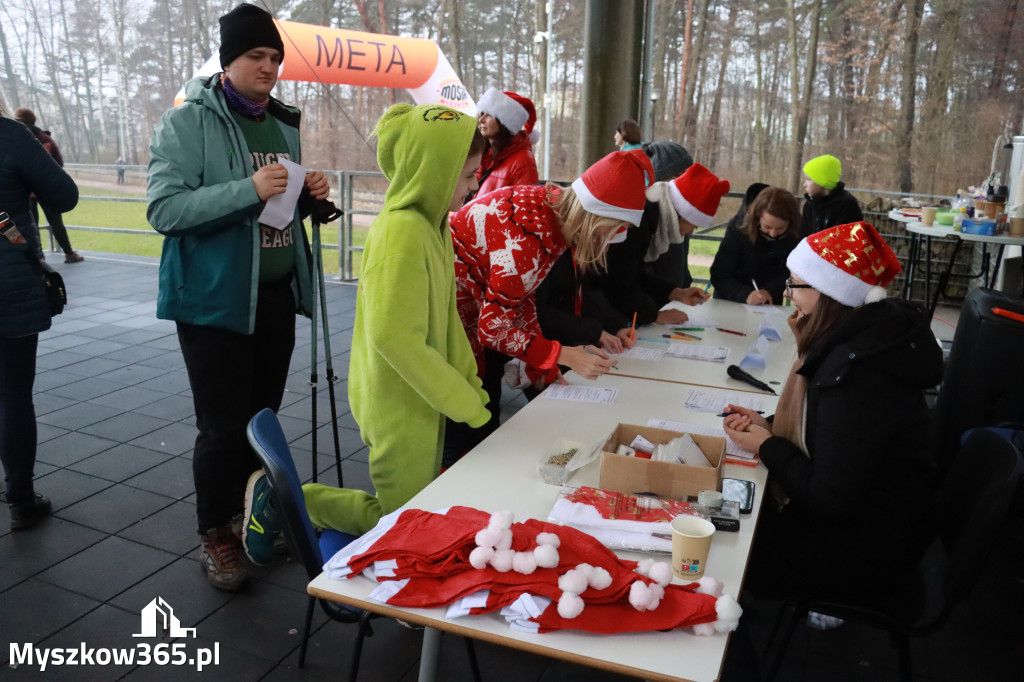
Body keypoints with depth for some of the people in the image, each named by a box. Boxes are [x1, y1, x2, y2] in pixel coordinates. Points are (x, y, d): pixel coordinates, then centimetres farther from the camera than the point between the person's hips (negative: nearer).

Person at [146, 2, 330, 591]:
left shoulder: (285, 124, 12)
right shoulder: (188, 123, -9)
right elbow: (164, 208, -19)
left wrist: (308, 195, -1)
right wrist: (248, 190, -29)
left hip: (276, 296, 6)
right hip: (216, 299, -6)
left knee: (263, 416, 17)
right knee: (222, 425, 0)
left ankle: (254, 516, 36)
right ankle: (216, 532, 21)